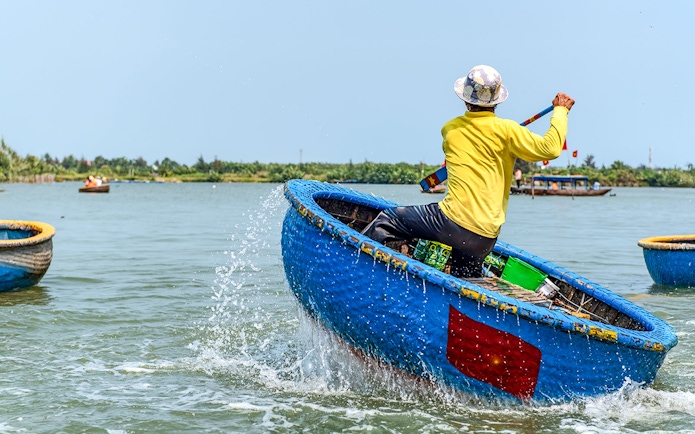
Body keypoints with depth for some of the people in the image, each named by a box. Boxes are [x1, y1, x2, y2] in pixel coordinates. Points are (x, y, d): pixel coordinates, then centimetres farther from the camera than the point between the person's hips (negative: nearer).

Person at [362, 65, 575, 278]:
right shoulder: (505, 130, -4)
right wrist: (560, 110, 5)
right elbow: (550, 148, -9)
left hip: (453, 220, -1)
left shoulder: (450, 129, 8)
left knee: (387, 220, 12)